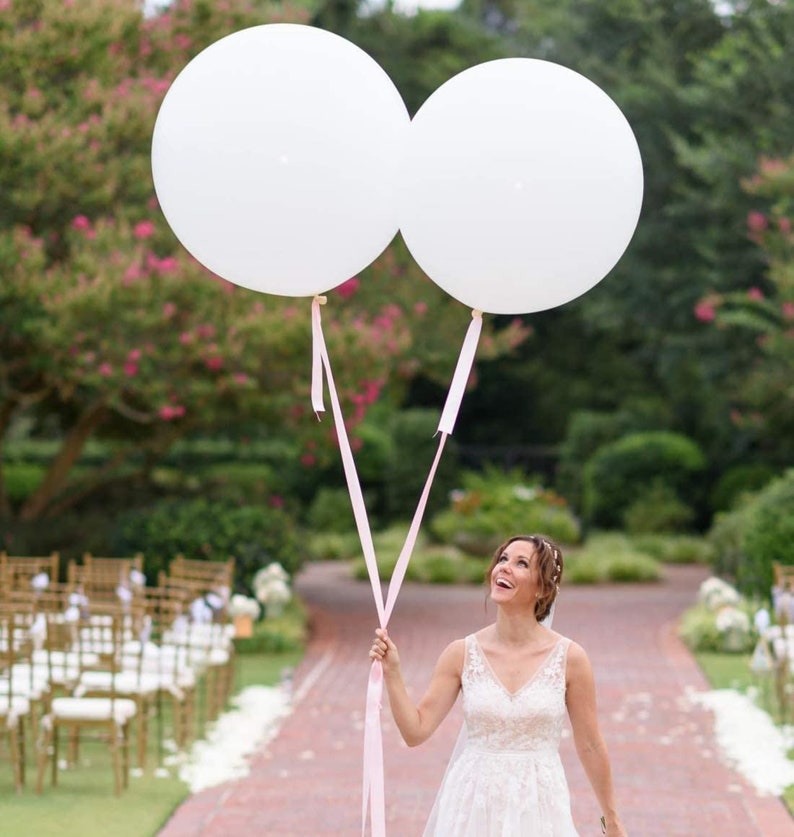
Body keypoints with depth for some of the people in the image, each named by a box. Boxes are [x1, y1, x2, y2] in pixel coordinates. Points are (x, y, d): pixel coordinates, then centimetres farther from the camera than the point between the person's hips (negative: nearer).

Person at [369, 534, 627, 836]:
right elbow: (416, 730, -1)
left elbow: (590, 747, 2)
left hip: (538, 807, -1)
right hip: (472, 807, 1)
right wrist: (392, 674, -13)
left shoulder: (569, 658, -6)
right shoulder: (461, 654, -2)